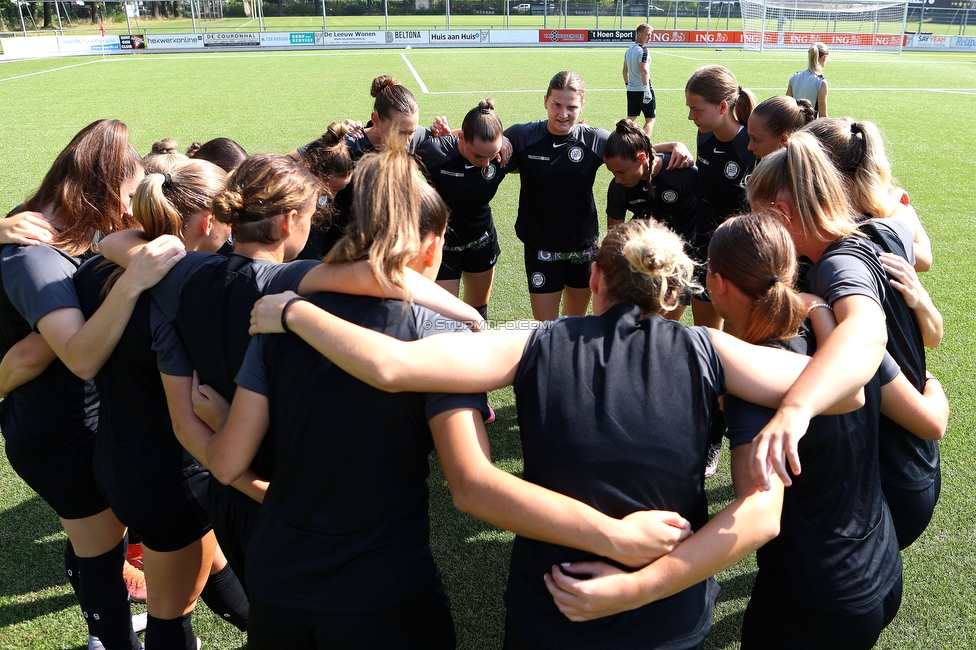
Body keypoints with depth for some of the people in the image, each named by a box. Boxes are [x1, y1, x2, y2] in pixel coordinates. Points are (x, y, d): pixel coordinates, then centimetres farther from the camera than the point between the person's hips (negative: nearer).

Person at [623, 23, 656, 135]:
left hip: (631, 90, 8)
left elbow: (625, 71, 19)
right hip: (643, 90, -8)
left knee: (630, 119, 12)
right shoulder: (643, 50, -14)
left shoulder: (628, 50, 12)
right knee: (650, 120, 0)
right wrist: (647, 90, -25)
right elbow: (644, 71, -24)